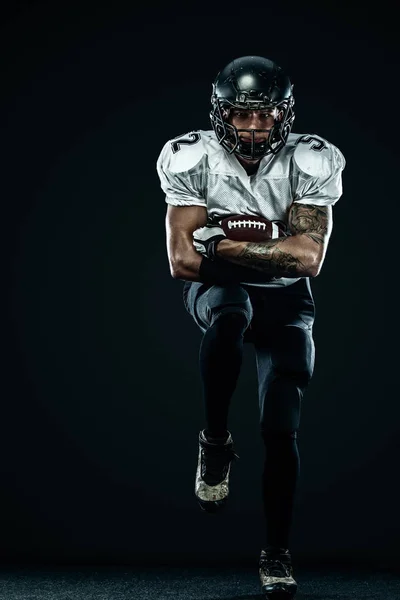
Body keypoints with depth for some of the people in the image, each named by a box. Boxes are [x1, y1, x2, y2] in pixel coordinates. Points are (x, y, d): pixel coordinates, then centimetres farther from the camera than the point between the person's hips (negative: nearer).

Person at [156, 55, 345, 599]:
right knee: (230, 315, -38)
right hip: (216, 289, -1)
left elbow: (309, 259, -22)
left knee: (282, 428, -8)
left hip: (286, 299, 1)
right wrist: (272, 247, -15)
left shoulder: (311, 163, -14)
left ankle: (276, 553, 11)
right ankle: (215, 441, -14)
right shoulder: (191, 159, -15)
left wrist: (223, 245, -23)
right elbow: (183, 261, -18)